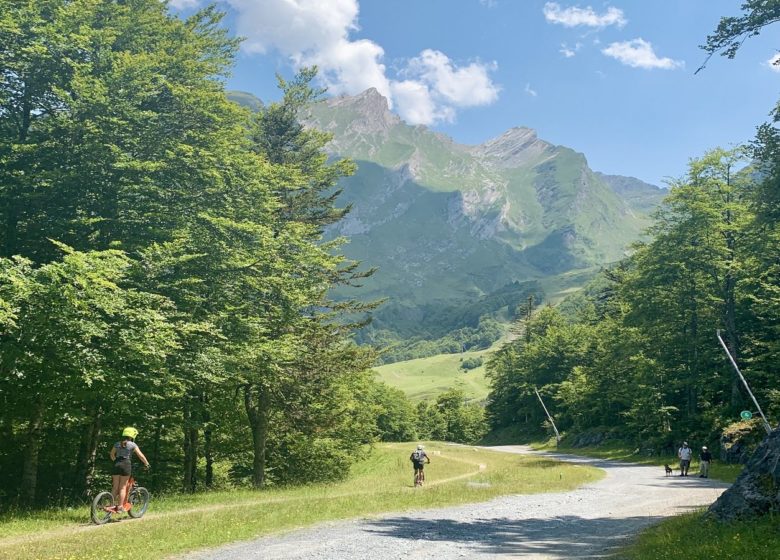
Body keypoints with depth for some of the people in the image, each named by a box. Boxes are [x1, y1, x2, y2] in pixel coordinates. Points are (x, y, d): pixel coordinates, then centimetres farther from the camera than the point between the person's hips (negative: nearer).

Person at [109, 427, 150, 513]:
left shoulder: (117, 444, 15)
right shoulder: (132, 445, 2)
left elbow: (111, 455, 25)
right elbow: (140, 455, 0)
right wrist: (146, 464, 11)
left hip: (116, 465, 4)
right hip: (126, 465, -4)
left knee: (115, 486, 8)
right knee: (123, 487, -1)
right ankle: (120, 507, -2)